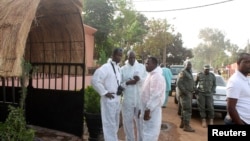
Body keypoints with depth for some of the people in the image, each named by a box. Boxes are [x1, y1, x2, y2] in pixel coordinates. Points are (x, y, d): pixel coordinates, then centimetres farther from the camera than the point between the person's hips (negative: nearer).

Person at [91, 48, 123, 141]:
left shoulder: (118, 68, 10)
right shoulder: (106, 67, -16)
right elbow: (95, 80, -23)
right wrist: (104, 92, -19)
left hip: (117, 100, 8)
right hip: (109, 100, -8)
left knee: (115, 123, 20)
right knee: (109, 124, 1)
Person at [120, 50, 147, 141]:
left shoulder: (142, 67, 6)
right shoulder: (122, 69, 3)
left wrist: (140, 79, -17)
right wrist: (127, 83, -16)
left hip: (140, 99, 1)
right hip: (127, 100, 0)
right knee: (128, 121, 9)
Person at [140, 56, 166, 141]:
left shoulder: (156, 76, -21)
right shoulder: (151, 75, 12)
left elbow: (155, 96, -25)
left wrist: (148, 110, -23)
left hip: (152, 110, -10)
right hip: (148, 108, 10)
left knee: (149, 134, 0)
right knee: (147, 132, 20)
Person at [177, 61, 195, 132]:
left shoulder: (189, 73, 18)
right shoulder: (183, 72, -12)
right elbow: (179, 83, -20)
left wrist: (193, 90, 10)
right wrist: (185, 92, -22)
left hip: (189, 93, 10)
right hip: (185, 94, -10)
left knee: (184, 109, 14)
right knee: (187, 109, -11)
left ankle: (182, 123, 23)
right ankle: (186, 126, -8)